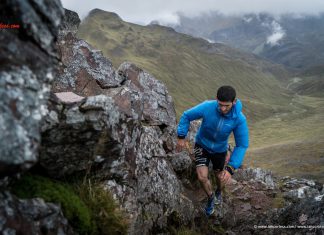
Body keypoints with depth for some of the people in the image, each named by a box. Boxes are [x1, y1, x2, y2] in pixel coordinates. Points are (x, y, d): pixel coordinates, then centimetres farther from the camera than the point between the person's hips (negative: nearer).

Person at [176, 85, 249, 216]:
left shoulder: (240, 119, -33)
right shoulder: (207, 107, -35)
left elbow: (242, 145, -25)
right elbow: (186, 116, -17)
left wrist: (230, 169, -33)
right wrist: (181, 138, -12)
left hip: (219, 149, 1)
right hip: (202, 145, -1)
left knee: (220, 177, 19)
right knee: (202, 177, -13)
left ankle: (219, 191, 59)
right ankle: (211, 197, 22)